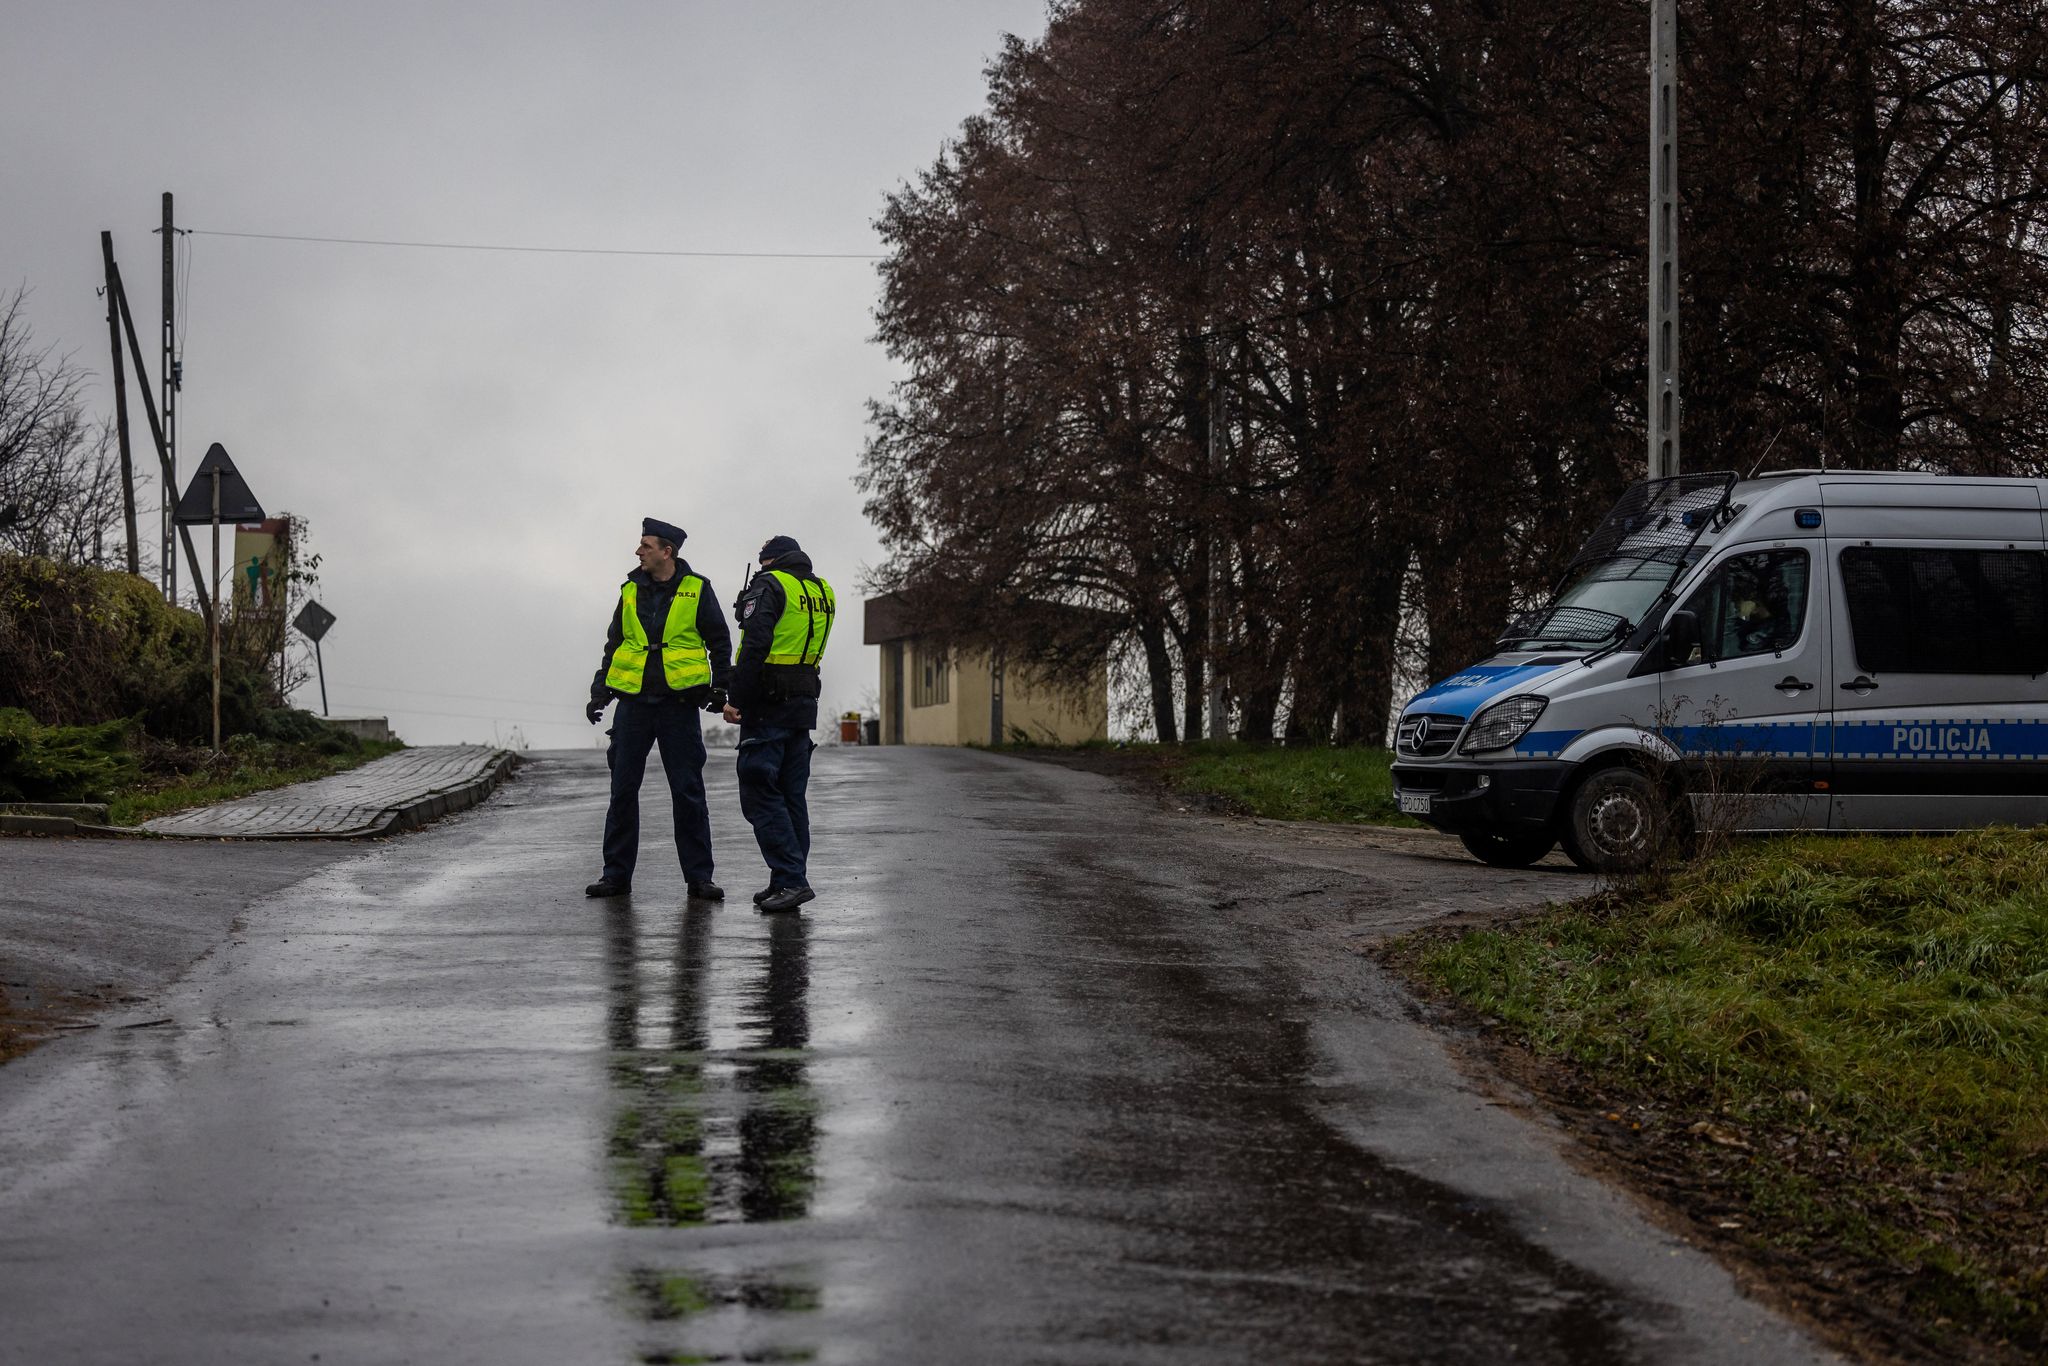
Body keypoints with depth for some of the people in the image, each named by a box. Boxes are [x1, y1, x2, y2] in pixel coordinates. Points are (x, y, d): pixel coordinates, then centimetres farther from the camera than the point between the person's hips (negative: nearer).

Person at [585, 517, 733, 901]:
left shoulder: (697, 590, 1)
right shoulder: (631, 591, 10)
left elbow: (719, 641, 6)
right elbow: (614, 643, 17)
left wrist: (720, 686, -2)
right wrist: (600, 691, 9)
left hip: (679, 702, -3)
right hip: (633, 702, 3)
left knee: (688, 792, -1)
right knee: (622, 790, 4)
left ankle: (699, 876, 5)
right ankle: (616, 874, 11)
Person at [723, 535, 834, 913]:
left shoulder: (769, 585, -7)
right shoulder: (822, 591, 16)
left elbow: (755, 645, -17)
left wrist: (736, 699, -16)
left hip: (767, 701, -8)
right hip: (805, 701, 8)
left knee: (760, 793, -7)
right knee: (791, 795, 11)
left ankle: (790, 879, -14)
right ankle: (790, 882, 12)